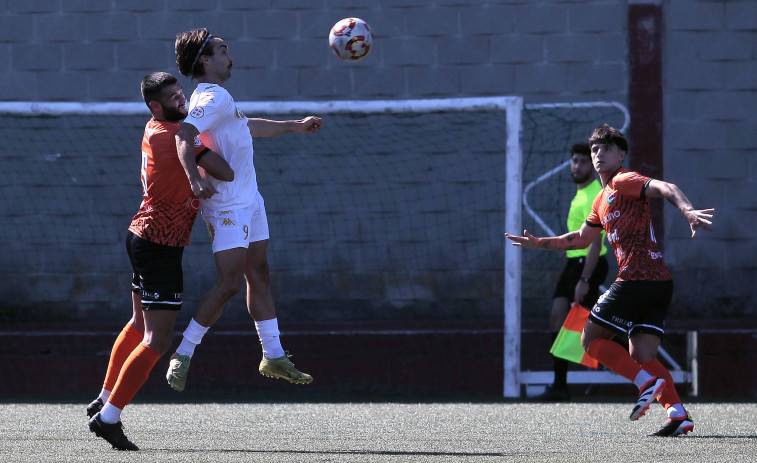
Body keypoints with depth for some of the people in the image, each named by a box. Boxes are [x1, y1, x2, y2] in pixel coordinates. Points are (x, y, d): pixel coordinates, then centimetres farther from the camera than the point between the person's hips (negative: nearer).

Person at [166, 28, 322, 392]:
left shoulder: (219, 97, 16)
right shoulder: (212, 98, -17)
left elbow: (247, 126, 34)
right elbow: (184, 136, -32)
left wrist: (295, 126, 40)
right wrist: (194, 179, -48)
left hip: (249, 201, 10)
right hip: (227, 208, -10)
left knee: (259, 276, 12)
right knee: (229, 284, -13)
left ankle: (273, 356, 18)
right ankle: (182, 355, -5)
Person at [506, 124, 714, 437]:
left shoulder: (624, 182, -3)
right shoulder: (602, 200, 25)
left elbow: (665, 188, -20)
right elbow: (581, 238, 39)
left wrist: (688, 211, -39)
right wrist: (539, 243, 39)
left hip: (637, 279, -9)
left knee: (591, 338, 1)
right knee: (641, 356, 4)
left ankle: (647, 382, -14)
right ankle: (677, 413, -13)